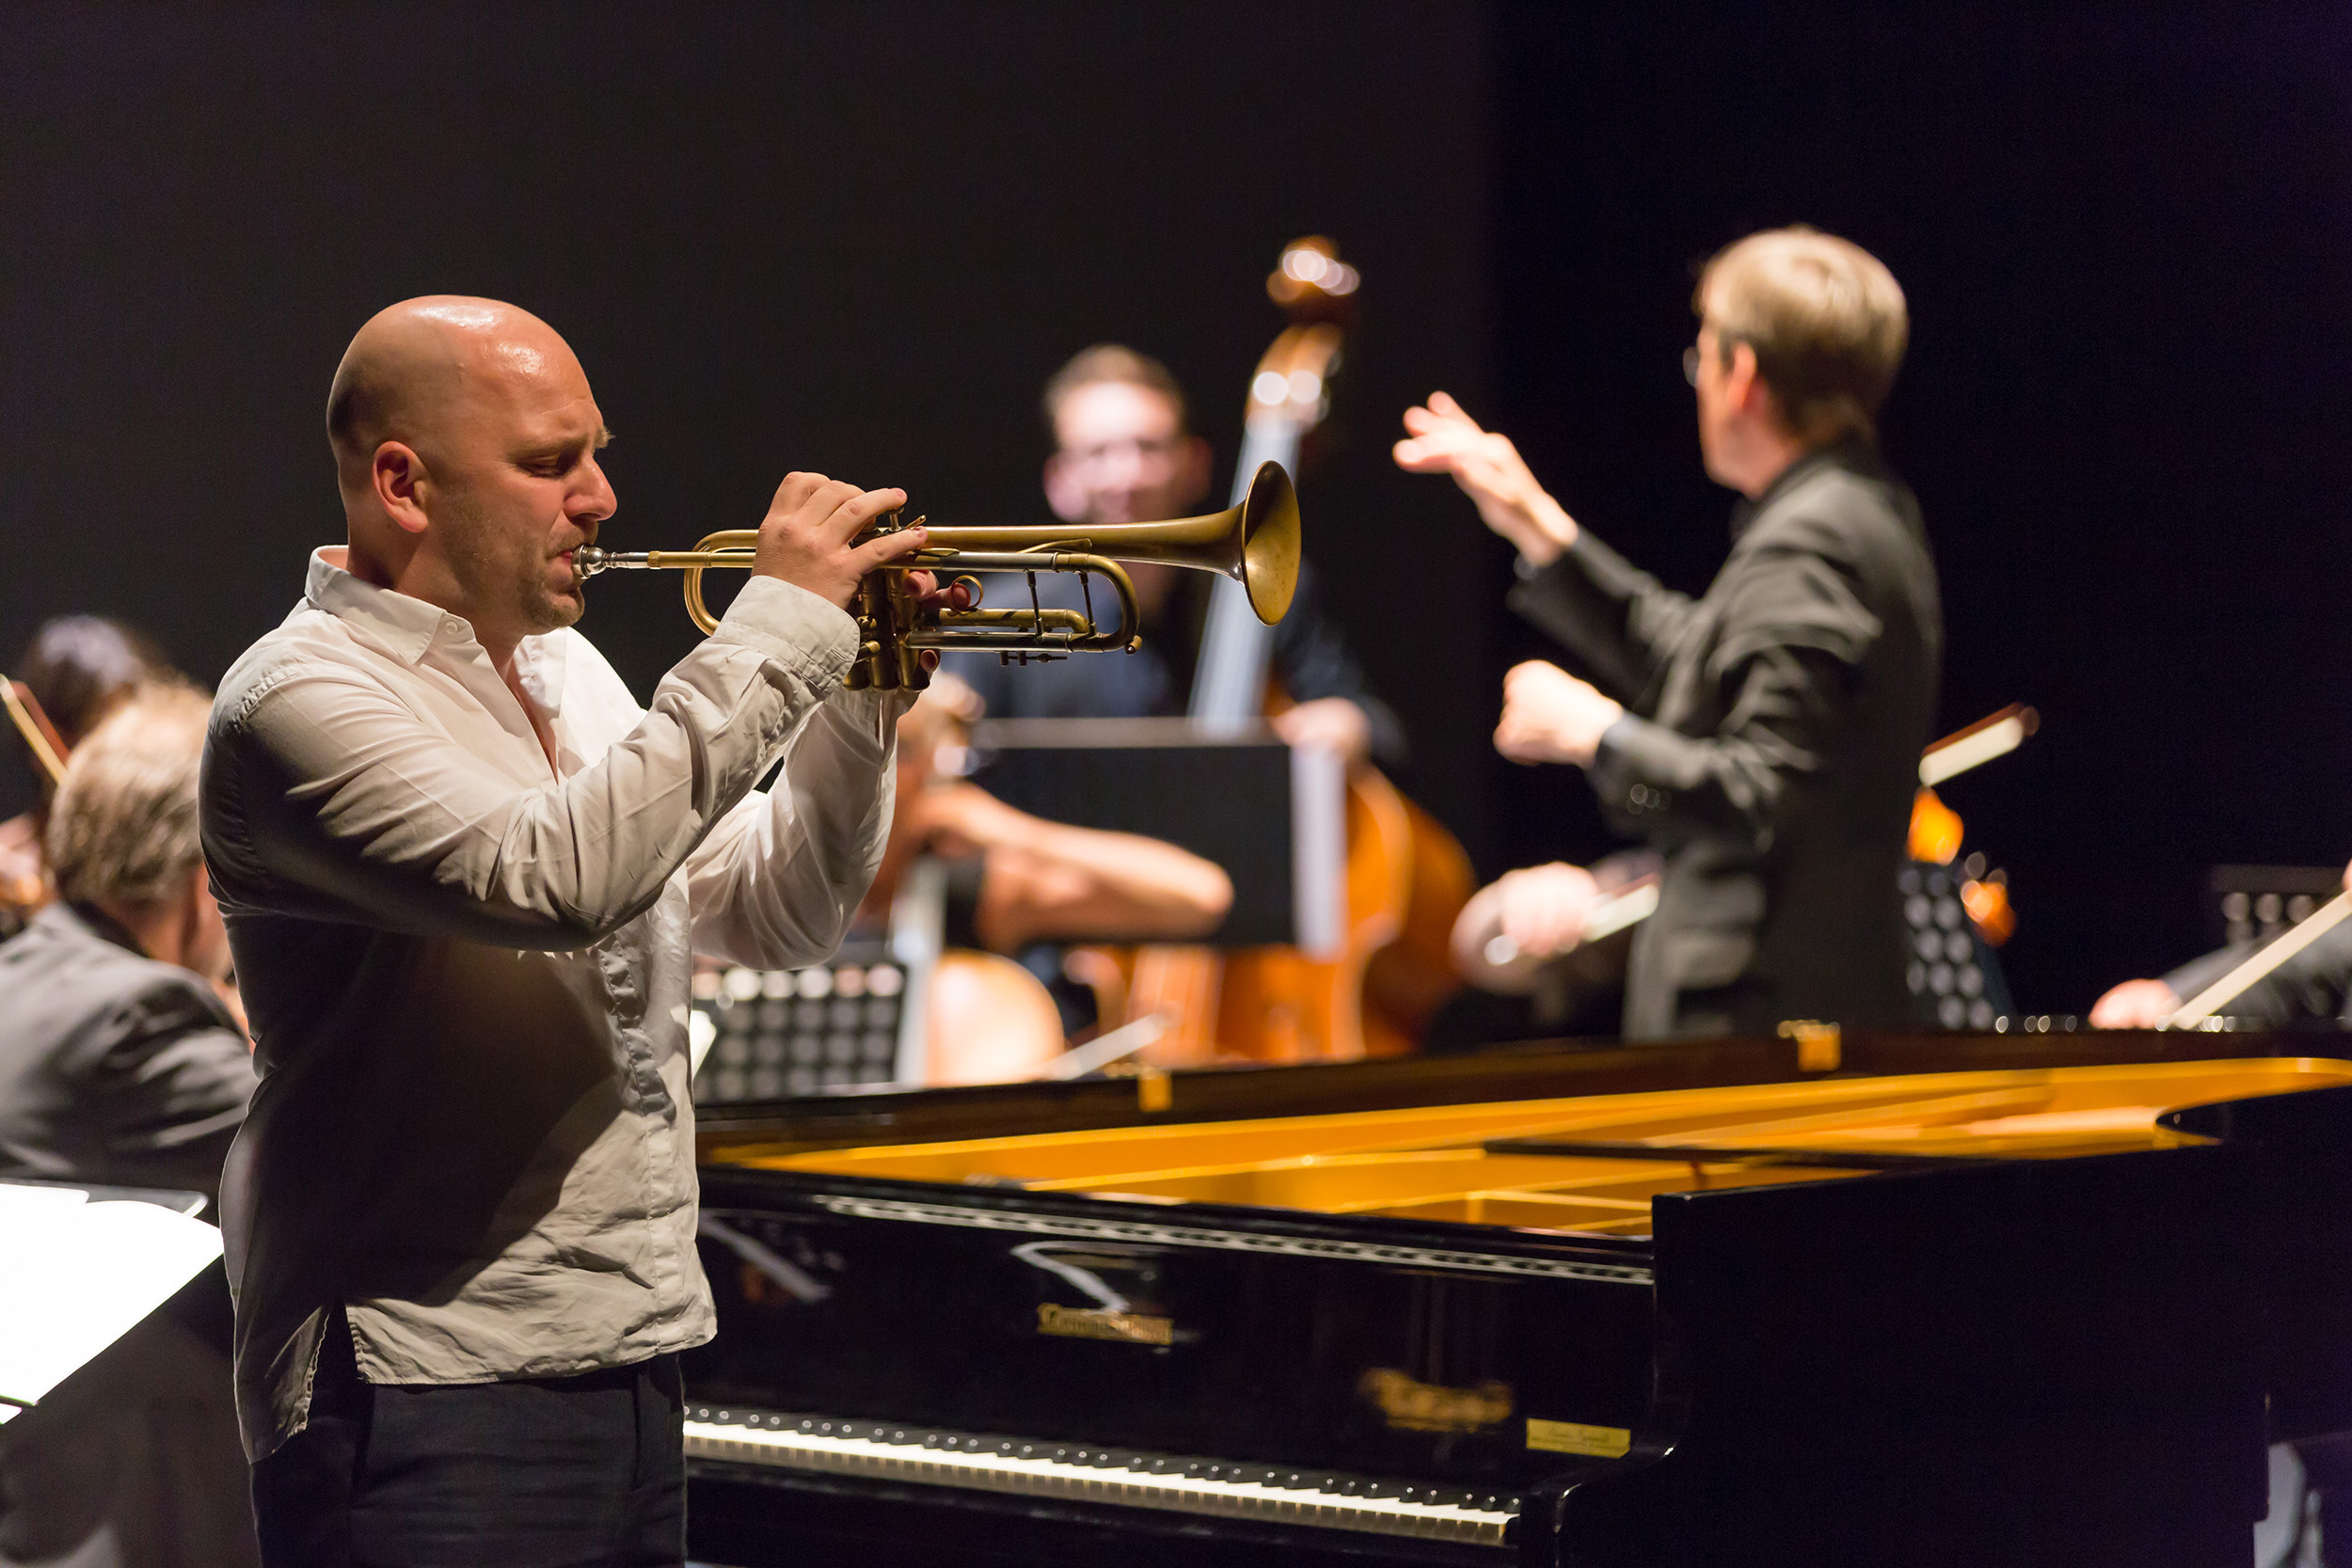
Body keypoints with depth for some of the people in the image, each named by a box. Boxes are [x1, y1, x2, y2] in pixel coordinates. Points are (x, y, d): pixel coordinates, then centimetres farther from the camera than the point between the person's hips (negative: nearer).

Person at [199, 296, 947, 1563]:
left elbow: (775, 922, 20)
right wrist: (779, 627, -21)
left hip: (627, 1357, 8)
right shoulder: (304, 693, -12)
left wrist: (855, 702, 4)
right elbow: (553, 881, -29)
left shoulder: (568, 674, 16)